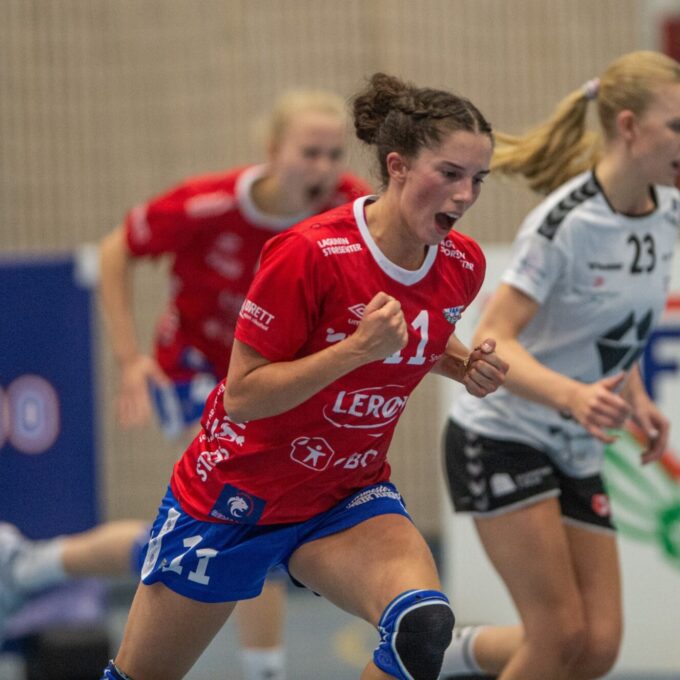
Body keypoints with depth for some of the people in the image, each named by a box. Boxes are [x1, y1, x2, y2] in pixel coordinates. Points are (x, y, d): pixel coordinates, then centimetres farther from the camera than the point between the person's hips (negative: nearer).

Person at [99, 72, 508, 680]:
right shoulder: (309, 254, -25)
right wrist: (358, 348, -33)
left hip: (347, 501, 3)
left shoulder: (463, 265, -7)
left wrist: (467, 368, -5)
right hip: (238, 493, -3)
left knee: (424, 625, -29)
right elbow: (242, 395, -23)